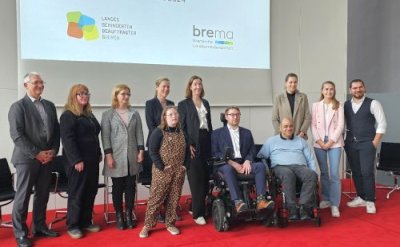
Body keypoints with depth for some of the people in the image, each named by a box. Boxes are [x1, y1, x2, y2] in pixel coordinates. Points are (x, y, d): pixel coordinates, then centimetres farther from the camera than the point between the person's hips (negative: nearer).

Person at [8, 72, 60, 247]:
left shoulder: (49, 105, 12)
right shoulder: (18, 106, -5)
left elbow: (56, 131, 12)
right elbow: (17, 135, -13)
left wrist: (53, 151, -2)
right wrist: (36, 154, -15)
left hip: (47, 157, 5)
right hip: (27, 158, -5)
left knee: (43, 195, 12)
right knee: (23, 197, 3)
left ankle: (39, 226, 27)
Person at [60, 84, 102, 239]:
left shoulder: (89, 114, 16)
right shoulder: (68, 115, -9)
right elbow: (68, 139, -17)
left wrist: (98, 154, 16)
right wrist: (77, 160, -21)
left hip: (92, 159, 8)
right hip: (78, 160, -8)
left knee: (90, 192, 11)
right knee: (77, 193, 1)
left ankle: (86, 221, 23)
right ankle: (73, 225, 14)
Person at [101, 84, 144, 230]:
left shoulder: (134, 114, 7)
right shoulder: (108, 114, 0)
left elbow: (139, 134, 7)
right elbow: (105, 136, -4)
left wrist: (141, 151, 0)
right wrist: (108, 155, -11)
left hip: (132, 156, 3)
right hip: (116, 156, -2)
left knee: (131, 187, 8)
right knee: (118, 188, 6)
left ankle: (129, 215, 20)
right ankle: (119, 216, 18)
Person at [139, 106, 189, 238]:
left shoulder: (182, 132, 9)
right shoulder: (158, 132, -7)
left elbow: (187, 150, 15)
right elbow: (152, 151, -12)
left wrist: (185, 165, 3)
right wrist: (161, 167, -16)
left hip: (178, 172, 5)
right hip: (162, 172, -4)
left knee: (174, 198, 10)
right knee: (156, 197, 0)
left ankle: (170, 224, 24)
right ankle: (147, 225, 13)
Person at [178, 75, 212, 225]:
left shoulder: (206, 103, 17)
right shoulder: (183, 104, 1)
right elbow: (182, 127, -4)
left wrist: (212, 142, 10)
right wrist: (188, 144, -14)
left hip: (206, 141, 5)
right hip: (193, 143, -5)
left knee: (205, 178, 6)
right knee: (197, 179, -3)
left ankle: (195, 207, 22)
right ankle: (198, 213, 6)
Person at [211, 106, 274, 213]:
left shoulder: (247, 132, 21)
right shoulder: (217, 133, 10)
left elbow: (252, 150, 13)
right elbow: (215, 153, -1)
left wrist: (248, 161, -10)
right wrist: (232, 163, -13)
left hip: (244, 163, 3)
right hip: (226, 164, -3)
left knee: (261, 165, -26)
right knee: (228, 169, -38)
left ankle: (260, 200, -34)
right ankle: (238, 202, -46)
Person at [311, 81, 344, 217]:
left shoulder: (339, 106, 3)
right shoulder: (316, 105, 8)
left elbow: (340, 125, -4)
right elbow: (313, 125, 3)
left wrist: (330, 142, -11)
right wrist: (320, 141, -7)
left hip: (334, 143, -2)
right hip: (319, 143, 2)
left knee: (334, 174, -7)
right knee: (324, 173, 10)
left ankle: (335, 204, -1)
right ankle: (326, 199, 22)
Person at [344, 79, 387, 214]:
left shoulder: (373, 103, -4)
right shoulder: (345, 105, 7)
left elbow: (382, 123, -5)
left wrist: (375, 142, -10)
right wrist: (342, 139, 2)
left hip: (367, 143, -4)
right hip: (350, 143, 4)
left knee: (367, 172, -7)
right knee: (356, 172, 9)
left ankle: (370, 201, 7)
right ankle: (361, 198, 23)